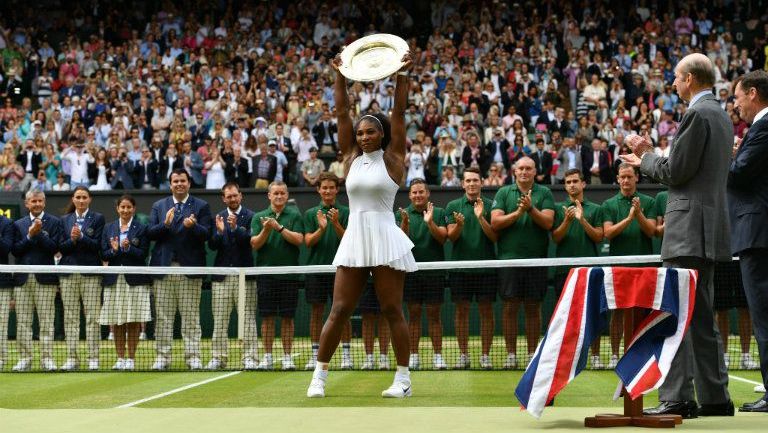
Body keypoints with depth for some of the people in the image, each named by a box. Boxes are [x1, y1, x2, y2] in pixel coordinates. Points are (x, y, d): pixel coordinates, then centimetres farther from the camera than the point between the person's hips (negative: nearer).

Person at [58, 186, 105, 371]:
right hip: (69, 273, 3)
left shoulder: (98, 218, 5)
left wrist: (81, 237, -18)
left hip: (90, 273, -3)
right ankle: (72, 358, 5)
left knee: (92, 316, -4)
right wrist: (72, 239, -12)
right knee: (70, 316, 2)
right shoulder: (65, 220, 13)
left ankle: (93, 358, -2)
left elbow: (97, 245, -5)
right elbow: (61, 247, 6)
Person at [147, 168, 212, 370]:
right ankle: (163, 356, 8)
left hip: (190, 269, -2)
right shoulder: (158, 206, 14)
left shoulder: (201, 207, 5)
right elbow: (150, 232, 3)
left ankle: (193, 356, 3)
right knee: (163, 316, 4)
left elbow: (205, 234, -6)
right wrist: (165, 224, -15)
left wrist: (192, 226, -26)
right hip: (164, 267, 2)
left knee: (191, 315, 0)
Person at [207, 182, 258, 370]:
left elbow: (250, 240, -11)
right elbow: (212, 245, 3)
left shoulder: (250, 216, 2)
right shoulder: (218, 218, 11)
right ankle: (218, 357, 8)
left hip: (244, 274, -3)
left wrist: (235, 228, -25)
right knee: (219, 319, 4)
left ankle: (249, 358, 0)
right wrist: (219, 232, -15)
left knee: (248, 319, -2)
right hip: (222, 276, 3)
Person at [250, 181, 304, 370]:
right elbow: (255, 244, 0)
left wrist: (279, 227, -15)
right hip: (266, 274, 1)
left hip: (289, 274, -1)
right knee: (267, 317, 2)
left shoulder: (294, 215, 6)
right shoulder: (259, 217, 8)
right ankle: (267, 356, 8)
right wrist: (266, 230, -16)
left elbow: (298, 239, -7)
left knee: (287, 317, 2)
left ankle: (287, 357, 7)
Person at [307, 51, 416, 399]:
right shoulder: (351, 157, 11)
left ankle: (403, 379, 6)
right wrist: (340, 77, 3)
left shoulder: (392, 158, 2)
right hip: (353, 242, 4)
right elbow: (341, 113, 9)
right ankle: (319, 376, 7)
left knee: (392, 311, -1)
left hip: (386, 242, -3)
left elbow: (399, 112, -3)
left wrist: (403, 75, -9)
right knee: (339, 310, 2)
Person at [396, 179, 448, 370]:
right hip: (411, 270, 1)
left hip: (434, 270, 0)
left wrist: (430, 222, -20)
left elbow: (443, 238, -5)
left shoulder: (439, 213, 5)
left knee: (434, 314, 2)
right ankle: (413, 356, 6)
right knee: (413, 314, 3)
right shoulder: (402, 214, 5)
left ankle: (438, 356, 4)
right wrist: (405, 223, -23)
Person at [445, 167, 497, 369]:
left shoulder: (490, 205, 3)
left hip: (486, 267, -1)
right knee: (461, 310, 3)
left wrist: (480, 218, -17)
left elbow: (494, 237, -4)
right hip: (460, 267, 1)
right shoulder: (453, 206, 7)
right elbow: (451, 237, 1)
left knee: (486, 310, 1)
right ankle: (463, 355, 10)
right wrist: (459, 225, -19)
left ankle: (485, 355, 7)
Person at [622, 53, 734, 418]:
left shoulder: (697, 114, -13)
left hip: (690, 228, -10)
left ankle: (677, 398, -12)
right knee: (701, 316, 13)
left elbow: (676, 172, -16)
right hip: (708, 227, 10)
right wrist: (652, 156, 19)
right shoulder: (721, 116, 18)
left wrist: (645, 160, 2)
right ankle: (714, 398, 15)